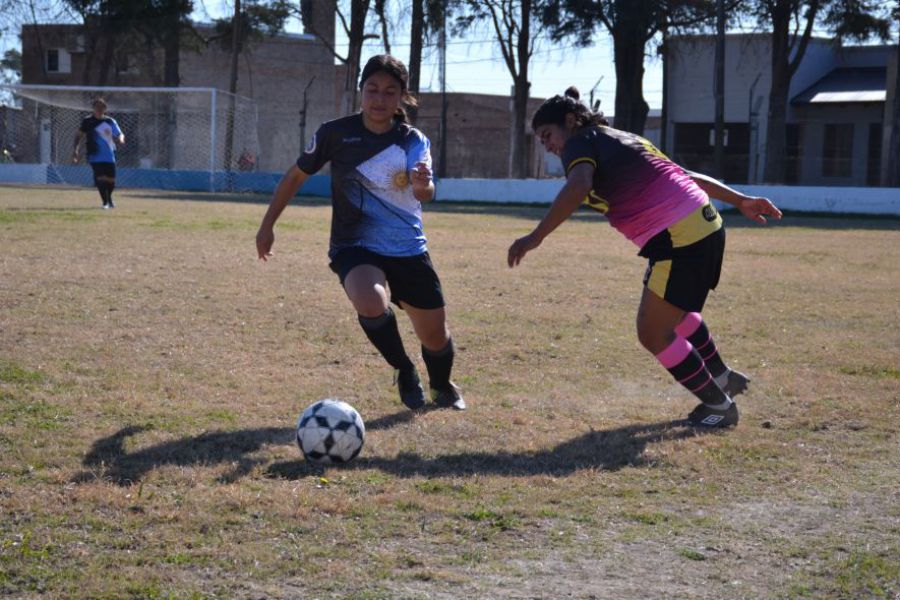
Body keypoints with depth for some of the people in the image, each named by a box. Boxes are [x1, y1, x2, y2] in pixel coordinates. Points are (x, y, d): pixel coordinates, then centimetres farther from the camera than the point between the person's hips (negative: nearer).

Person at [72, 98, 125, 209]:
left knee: (111, 180, 6)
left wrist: (121, 139, -18)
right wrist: (75, 149, 0)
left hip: (110, 156, 2)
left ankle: (109, 199, 35)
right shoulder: (87, 121, 2)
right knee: (100, 179, -16)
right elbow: (79, 136, 9)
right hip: (95, 156, -2)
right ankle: (105, 202, -4)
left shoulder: (110, 121, 5)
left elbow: (119, 134, 6)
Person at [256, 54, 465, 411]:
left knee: (435, 336, 8)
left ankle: (442, 386, 45)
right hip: (354, 246, -2)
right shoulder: (336, 134, -8)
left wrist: (423, 185, -46)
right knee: (372, 305, -34)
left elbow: (425, 194, -21)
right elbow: (296, 176, 5)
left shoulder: (414, 142, -5)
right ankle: (404, 372, -3)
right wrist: (267, 225, 7)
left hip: (408, 250, 2)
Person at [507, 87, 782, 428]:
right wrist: (740, 201, 26)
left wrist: (535, 237, -31)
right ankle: (722, 378, 48)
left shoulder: (582, 142, -4)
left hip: (680, 239, -10)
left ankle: (719, 405, 15)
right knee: (673, 311, 33)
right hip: (704, 225, 10)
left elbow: (578, 187, -26)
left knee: (653, 334, 1)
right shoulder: (621, 140, 22)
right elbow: (685, 175, 24)